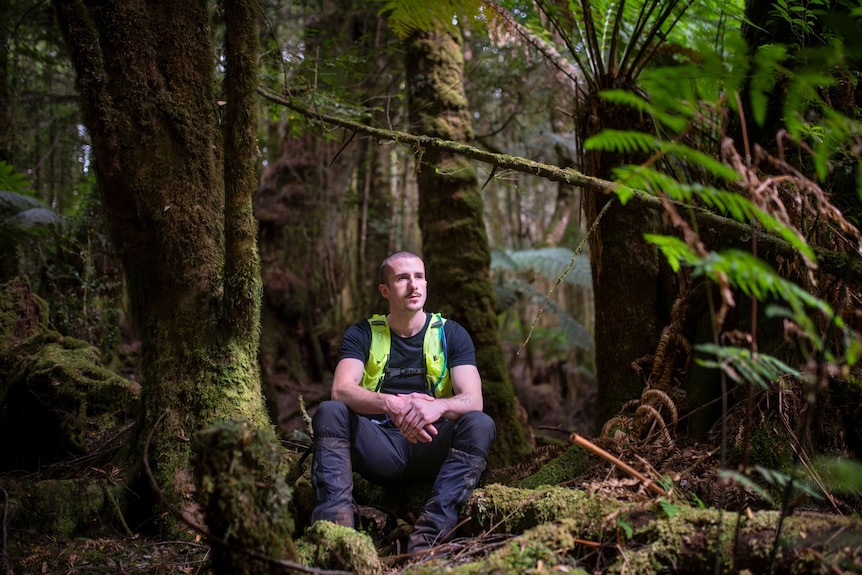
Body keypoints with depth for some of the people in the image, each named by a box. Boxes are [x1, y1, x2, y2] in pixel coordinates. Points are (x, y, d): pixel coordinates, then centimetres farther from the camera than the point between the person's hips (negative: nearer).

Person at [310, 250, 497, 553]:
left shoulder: (451, 334, 5)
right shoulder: (362, 334, 4)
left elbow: (473, 400, -8)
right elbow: (341, 390, -14)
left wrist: (438, 406, -33)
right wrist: (392, 405, -34)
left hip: (432, 450, 0)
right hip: (379, 448, 0)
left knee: (480, 424, -28)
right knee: (329, 412, -25)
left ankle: (427, 541, -41)